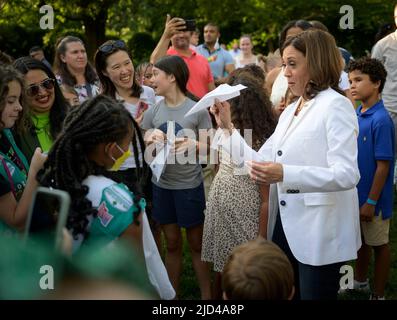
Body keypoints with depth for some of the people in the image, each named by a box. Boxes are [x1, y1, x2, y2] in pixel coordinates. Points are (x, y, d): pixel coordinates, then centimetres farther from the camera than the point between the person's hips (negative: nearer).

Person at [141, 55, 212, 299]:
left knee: (197, 244, 8)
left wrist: (193, 144, -24)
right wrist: (151, 140, -16)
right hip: (162, 185, 3)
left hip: (190, 185, -3)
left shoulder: (197, 110, -9)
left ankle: (207, 295, 20)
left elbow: (209, 146, -5)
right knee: (172, 245, 15)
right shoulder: (152, 112, 1)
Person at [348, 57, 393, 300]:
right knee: (361, 238, 23)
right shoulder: (356, 115, 1)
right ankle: (360, 281, 43)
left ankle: (379, 295, 23)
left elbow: (383, 165, -20)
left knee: (379, 244, 9)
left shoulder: (381, 120, -21)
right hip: (355, 192, 7)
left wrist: (371, 201, -19)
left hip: (373, 197, -7)